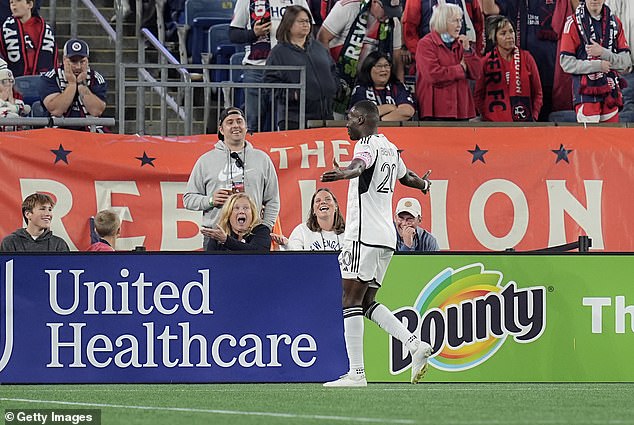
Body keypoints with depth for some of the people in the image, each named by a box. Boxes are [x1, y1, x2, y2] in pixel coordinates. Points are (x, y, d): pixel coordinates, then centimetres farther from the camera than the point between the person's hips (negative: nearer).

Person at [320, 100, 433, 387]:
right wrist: (423, 184, 63)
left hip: (364, 236, -9)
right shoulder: (390, 148, 20)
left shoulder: (367, 144, -7)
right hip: (386, 237, 9)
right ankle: (415, 344, -3)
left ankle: (356, 373, -14)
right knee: (367, 302, 12)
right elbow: (406, 177, 40)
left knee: (351, 301, -9)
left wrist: (344, 173, -55)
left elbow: (360, 165, -33)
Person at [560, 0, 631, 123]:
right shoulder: (573, 23, -1)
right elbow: (566, 63, -6)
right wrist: (597, 65, -14)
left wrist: (602, 52, -13)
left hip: (610, 94, 4)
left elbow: (626, 62, 3)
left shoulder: (615, 23, 10)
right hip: (586, 93, -4)